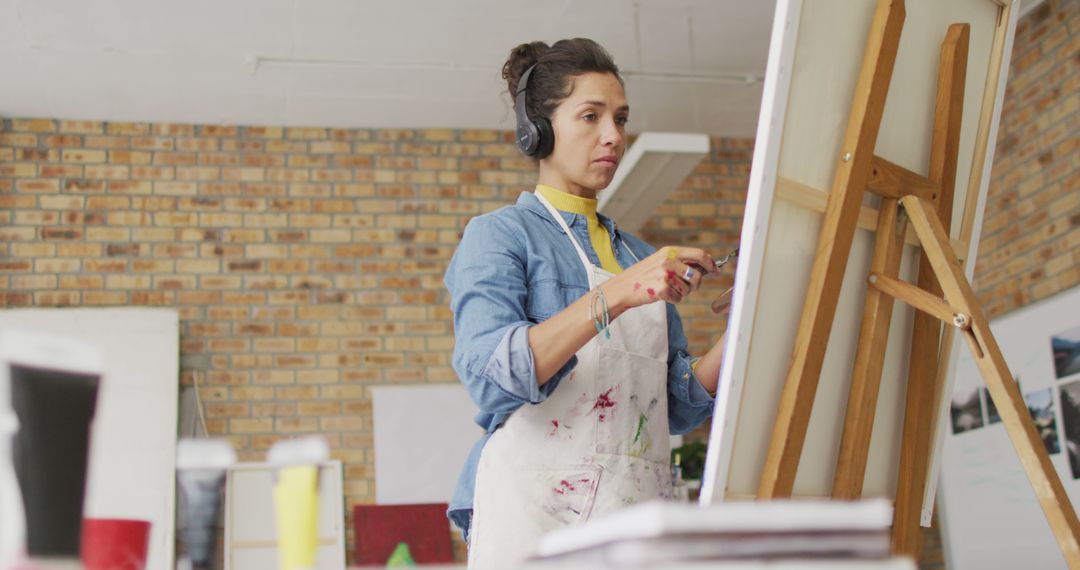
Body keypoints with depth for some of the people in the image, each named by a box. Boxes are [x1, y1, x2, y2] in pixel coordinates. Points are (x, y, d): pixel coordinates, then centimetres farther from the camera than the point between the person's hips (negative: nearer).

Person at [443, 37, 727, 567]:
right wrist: (617, 295, -25)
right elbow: (490, 373, -17)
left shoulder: (640, 257, 18)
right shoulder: (498, 236, 1)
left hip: (637, 518, 5)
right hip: (535, 506, -5)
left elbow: (679, 408, 15)